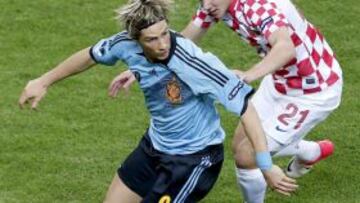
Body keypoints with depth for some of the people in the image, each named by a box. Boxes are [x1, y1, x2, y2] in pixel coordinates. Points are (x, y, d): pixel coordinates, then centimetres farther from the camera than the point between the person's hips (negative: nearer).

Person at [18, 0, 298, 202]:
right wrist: (44, 82, 19)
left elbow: (245, 106, -33)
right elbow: (91, 56, 7)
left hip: (195, 157, -7)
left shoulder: (191, 62, -34)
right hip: (155, 145, 7)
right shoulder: (127, 45, -16)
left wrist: (267, 167, -35)